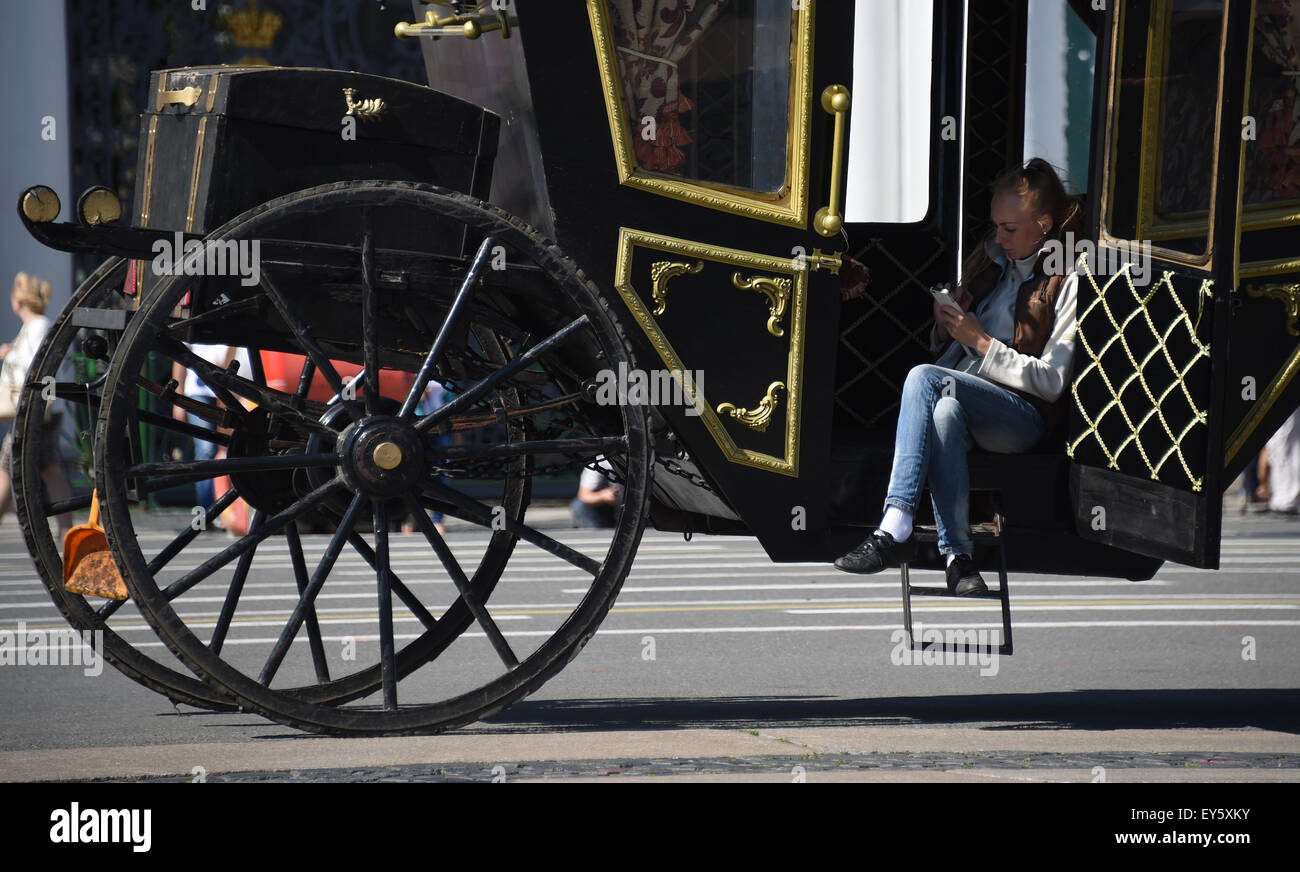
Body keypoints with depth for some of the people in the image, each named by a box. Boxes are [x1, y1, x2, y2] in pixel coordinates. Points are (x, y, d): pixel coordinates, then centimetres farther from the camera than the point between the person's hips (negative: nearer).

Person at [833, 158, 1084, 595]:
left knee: (924, 378, -31)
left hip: (1023, 416, -5)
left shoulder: (1068, 283, -1)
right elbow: (945, 349, 25)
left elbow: (1051, 382, -7)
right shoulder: (990, 257, 19)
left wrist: (981, 343, -11)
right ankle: (956, 552, -38)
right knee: (944, 410, -34)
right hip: (960, 396, 5)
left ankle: (895, 529, -36)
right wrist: (945, 325, 2)